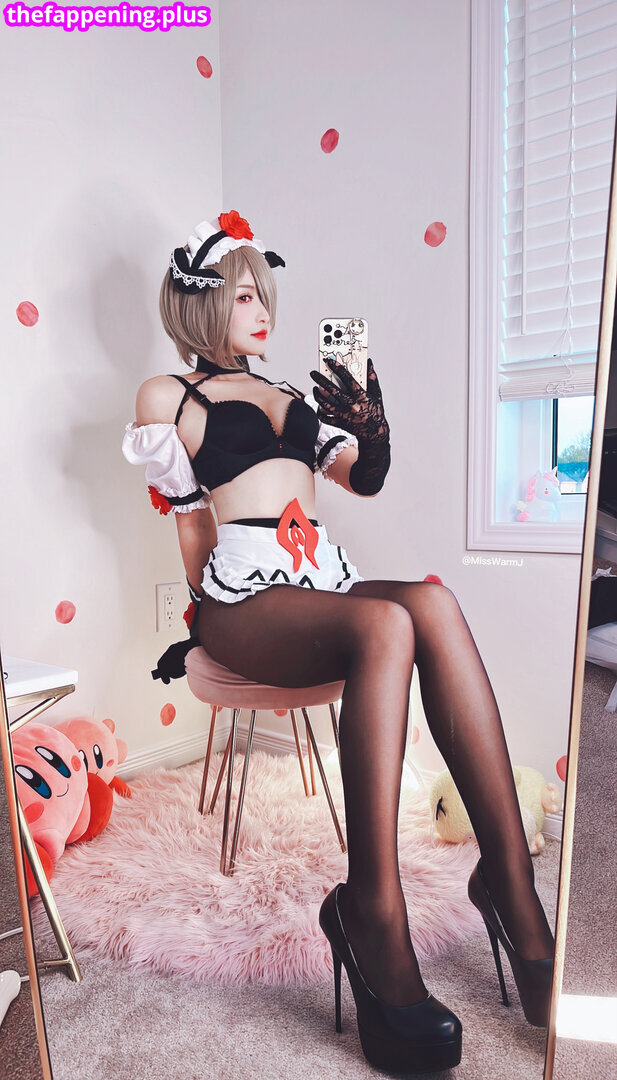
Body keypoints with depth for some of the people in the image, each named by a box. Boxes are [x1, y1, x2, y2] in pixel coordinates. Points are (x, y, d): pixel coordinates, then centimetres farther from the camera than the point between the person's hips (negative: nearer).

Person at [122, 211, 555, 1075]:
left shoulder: (288, 395, 28)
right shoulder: (167, 395, 13)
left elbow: (366, 480, 15)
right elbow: (188, 521, 7)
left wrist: (372, 433, -4)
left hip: (327, 587, 5)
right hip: (244, 601, -4)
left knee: (434, 603, -28)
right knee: (389, 624, -35)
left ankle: (511, 880, -28)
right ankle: (375, 915, -28)